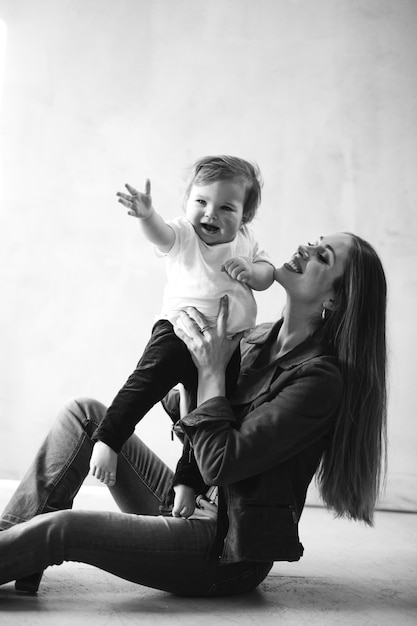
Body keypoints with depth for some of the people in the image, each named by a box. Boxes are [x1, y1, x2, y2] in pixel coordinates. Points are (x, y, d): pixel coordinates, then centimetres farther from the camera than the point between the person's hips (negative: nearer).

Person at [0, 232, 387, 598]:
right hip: (190, 506, 9)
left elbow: (219, 465, -25)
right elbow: (179, 406, 13)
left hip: (226, 552, -8)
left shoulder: (320, 379, -21)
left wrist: (212, 371, -17)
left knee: (59, 529, -21)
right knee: (86, 414, 0)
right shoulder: (260, 338, 5)